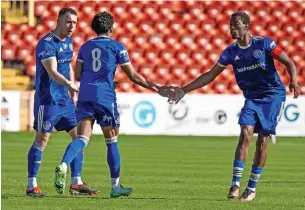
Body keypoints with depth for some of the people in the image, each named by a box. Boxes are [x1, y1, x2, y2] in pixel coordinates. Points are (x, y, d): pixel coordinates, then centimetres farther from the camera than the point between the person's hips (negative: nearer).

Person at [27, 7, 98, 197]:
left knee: (79, 137, 5)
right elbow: (52, 72, -26)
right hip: (48, 101, -8)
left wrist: (73, 94, 17)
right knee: (42, 141, -6)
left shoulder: (68, 41, 11)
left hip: (65, 100, 8)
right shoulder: (47, 43, -16)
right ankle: (32, 186, -1)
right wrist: (70, 84, -43)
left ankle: (76, 182, 11)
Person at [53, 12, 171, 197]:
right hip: (105, 97, -3)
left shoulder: (85, 47, 15)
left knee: (82, 138, -5)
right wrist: (157, 89, 13)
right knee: (112, 141, 9)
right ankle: (116, 186, 13)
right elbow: (134, 76, 5)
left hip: (85, 96, 3)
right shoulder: (117, 47, 4)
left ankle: (63, 166, -34)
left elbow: (78, 75, 15)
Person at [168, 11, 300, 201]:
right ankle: (235, 185, -17)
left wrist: (293, 81, -29)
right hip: (252, 97, 3)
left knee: (262, 140, -6)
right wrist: (184, 90, 2)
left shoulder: (264, 43, -10)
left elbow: (289, 63, -8)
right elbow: (211, 75, 8)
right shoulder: (231, 52, 2)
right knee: (246, 134, -16)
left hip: (274, 95, -3)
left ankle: (252, 188, 3)